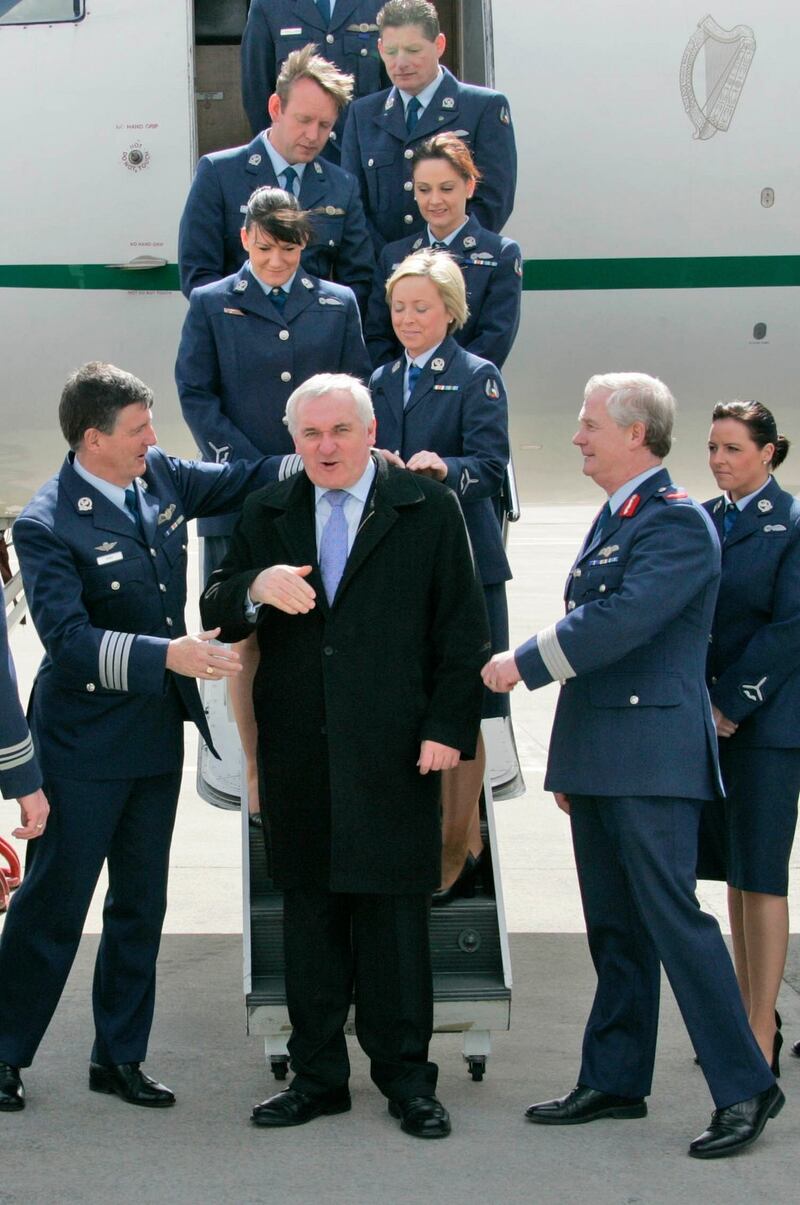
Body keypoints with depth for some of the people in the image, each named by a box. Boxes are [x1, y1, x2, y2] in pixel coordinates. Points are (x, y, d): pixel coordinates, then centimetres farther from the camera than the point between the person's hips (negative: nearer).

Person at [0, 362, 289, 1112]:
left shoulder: (158, 477, 1)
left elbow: (245, 483, 15)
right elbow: (69, 640, -27)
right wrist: (166, 654, -37)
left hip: (157, 735, 7)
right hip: (85, 744, -7)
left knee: (141, 907, 14)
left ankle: (119, 1057, 25)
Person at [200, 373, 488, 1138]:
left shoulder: (428, 510, 2)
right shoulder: (266, 516, 12)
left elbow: (462, 631, 1)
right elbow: (215, 614, 8)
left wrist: (448, 727, -7)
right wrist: (256, 588, -14)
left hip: (393, 754, -3)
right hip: (298, 753, 3)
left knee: (395, 916, 1)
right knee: (309, 914, 8)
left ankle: (406, 1079, 10)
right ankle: (317, 1075, 17)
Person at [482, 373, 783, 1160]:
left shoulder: (677, 523, -12)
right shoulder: (611, 520, 18)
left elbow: (622, 620, -23)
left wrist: (522, 665, -14)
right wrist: (571, 762, 20)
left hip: (652, 757, -9)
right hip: (598, 760, 9)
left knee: (672, 917, -10)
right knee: (615, 928, 13)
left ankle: (745, 1087, -3)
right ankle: (613, 1081, 21)